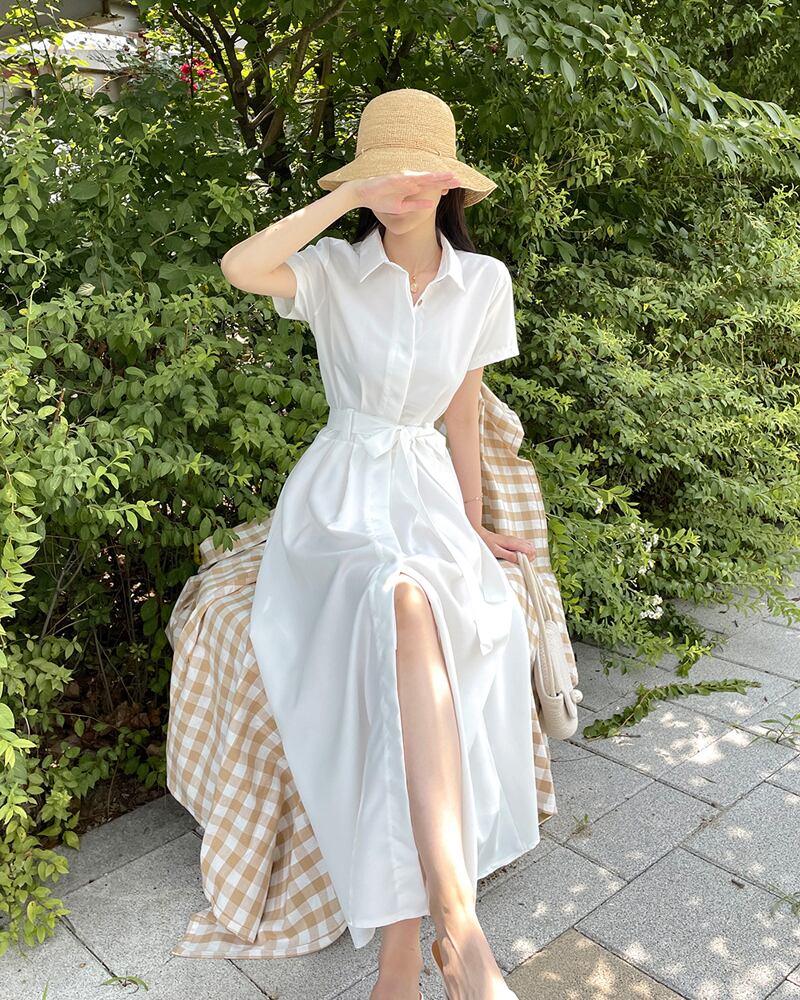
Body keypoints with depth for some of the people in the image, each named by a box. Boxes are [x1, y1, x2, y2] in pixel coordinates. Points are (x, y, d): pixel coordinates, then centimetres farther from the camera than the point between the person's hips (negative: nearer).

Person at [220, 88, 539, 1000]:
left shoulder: (484, 282, 7)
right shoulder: (334, 269, 0)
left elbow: (461, 413, 12)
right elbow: (239, 268, -22)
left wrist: (474, 525, 13)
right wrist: (347, 196, -20)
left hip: (425, 491, 2)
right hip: (339, 491, -2)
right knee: (406, 601, -37)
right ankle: (459, 926, -37)